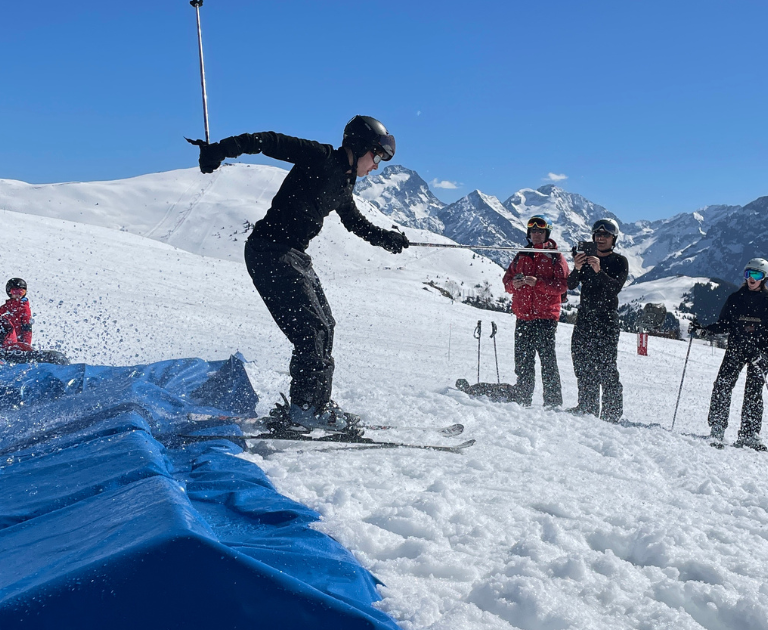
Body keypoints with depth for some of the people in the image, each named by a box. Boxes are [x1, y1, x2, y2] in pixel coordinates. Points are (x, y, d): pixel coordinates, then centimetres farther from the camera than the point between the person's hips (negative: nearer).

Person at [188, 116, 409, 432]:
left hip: (295, 256, 10)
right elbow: (273, 142, -17)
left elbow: (357, 223, 32)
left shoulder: (343, 185, 17)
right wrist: (220, 150, -27)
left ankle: (317, 402, 16)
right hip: (270, 251, -10)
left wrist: (387, 238, 18)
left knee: (324, 326, 9)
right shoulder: (321, 157, -9)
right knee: (311, 327, -14)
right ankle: (306, 406, -9)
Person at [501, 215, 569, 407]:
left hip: (546, 317, -5)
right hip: (523, 316, 5)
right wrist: (514, 284, -5)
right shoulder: (521, 256, 17)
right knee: (522, 361, 6)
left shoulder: (555, 257, 3)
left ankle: (553, 402, -3)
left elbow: (562, 285, -7)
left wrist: (538, 283, -19)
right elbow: (507, 279, 18)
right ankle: (522, 401, 14)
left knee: (548, 360, -7)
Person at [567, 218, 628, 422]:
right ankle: (588, 407, 12)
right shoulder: (585, 257, 14)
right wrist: (576, 269, -19)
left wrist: (599, 271, -29)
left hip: (607, 321, -4)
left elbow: (615, 287, -13)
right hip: (584, 318, 5)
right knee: (582, 364, 3)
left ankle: (612, 412, -6)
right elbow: (571, 285, 2)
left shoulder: (619, 261, 4)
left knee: (606, 367, -10)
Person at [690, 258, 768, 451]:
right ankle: (716, 429, -6)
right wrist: (703, 330, -3)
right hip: (735, 348, 2)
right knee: (722, 385, -10)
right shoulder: (735, 298, 10)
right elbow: (724, 324, 12)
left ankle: (749, 435, 1)